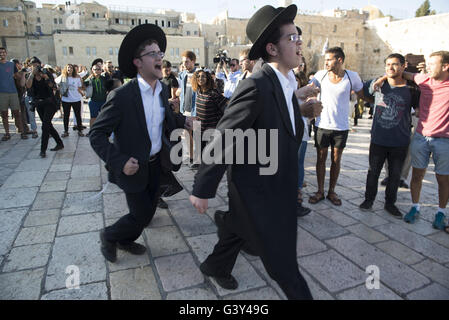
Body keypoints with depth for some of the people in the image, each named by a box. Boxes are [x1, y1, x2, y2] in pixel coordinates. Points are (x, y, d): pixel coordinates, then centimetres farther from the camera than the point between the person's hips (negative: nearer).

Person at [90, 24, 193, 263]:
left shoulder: (163, 90, 0)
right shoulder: (122, 96, -22)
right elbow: (96, 134, -18)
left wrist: (182, 120, 2)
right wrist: (119, 162, -28)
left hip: (156, 163, 7)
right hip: (134, 168, -7)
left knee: (148, 211, 18)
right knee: (141, 214, 3)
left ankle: (126, 240, 45)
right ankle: (109, 236, 33)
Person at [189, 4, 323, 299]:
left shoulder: (286, 84, 3)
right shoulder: (256, 86, -26)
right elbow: (222, 141, -24)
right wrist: (202, 190, -19)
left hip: (277, 184, 9)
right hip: (257, 189, -9)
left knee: (238, 230, 28)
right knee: (282, 261, 5)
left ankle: (216, 267, 54)